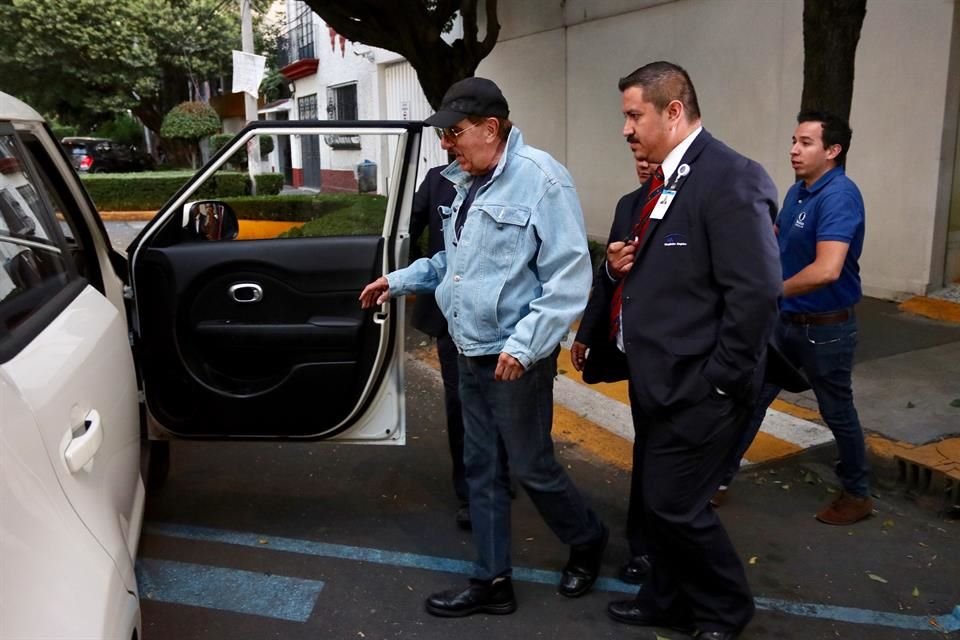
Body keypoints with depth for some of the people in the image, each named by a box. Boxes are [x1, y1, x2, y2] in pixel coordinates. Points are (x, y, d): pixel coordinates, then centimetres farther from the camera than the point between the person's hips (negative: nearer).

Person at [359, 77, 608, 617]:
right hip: (471, 354, 8)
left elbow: (569, 278, -20)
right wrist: (399, 281, 13)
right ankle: (493, 581, 27)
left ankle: (589, 542, 35)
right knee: (482, 468, 13)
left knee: (531, 466, 7)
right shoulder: (468, 183, 10)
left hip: (515, 358, -8)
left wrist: (523, 345, -24)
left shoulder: (540, 178, -16)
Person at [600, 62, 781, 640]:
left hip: (696, 387, -9)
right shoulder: (665, 182, 12)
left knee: (675, 504, 1)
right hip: (659, 379, 9)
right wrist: (620, 265, 0)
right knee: (655, 499, 19)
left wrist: (721, 380, -19)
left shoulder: (731, 178, -18)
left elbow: (757, 292, -24)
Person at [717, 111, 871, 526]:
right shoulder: (796, 191, 4)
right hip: (786, 320, 8)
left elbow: (827, 270, -35)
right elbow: (775, 241, 21)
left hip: (826, 328, -8)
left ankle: (858, 495, 32)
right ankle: (720, 479, 22)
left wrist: (773, 293, -21)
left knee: (837, 413, 10)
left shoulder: (839, 195, -23)